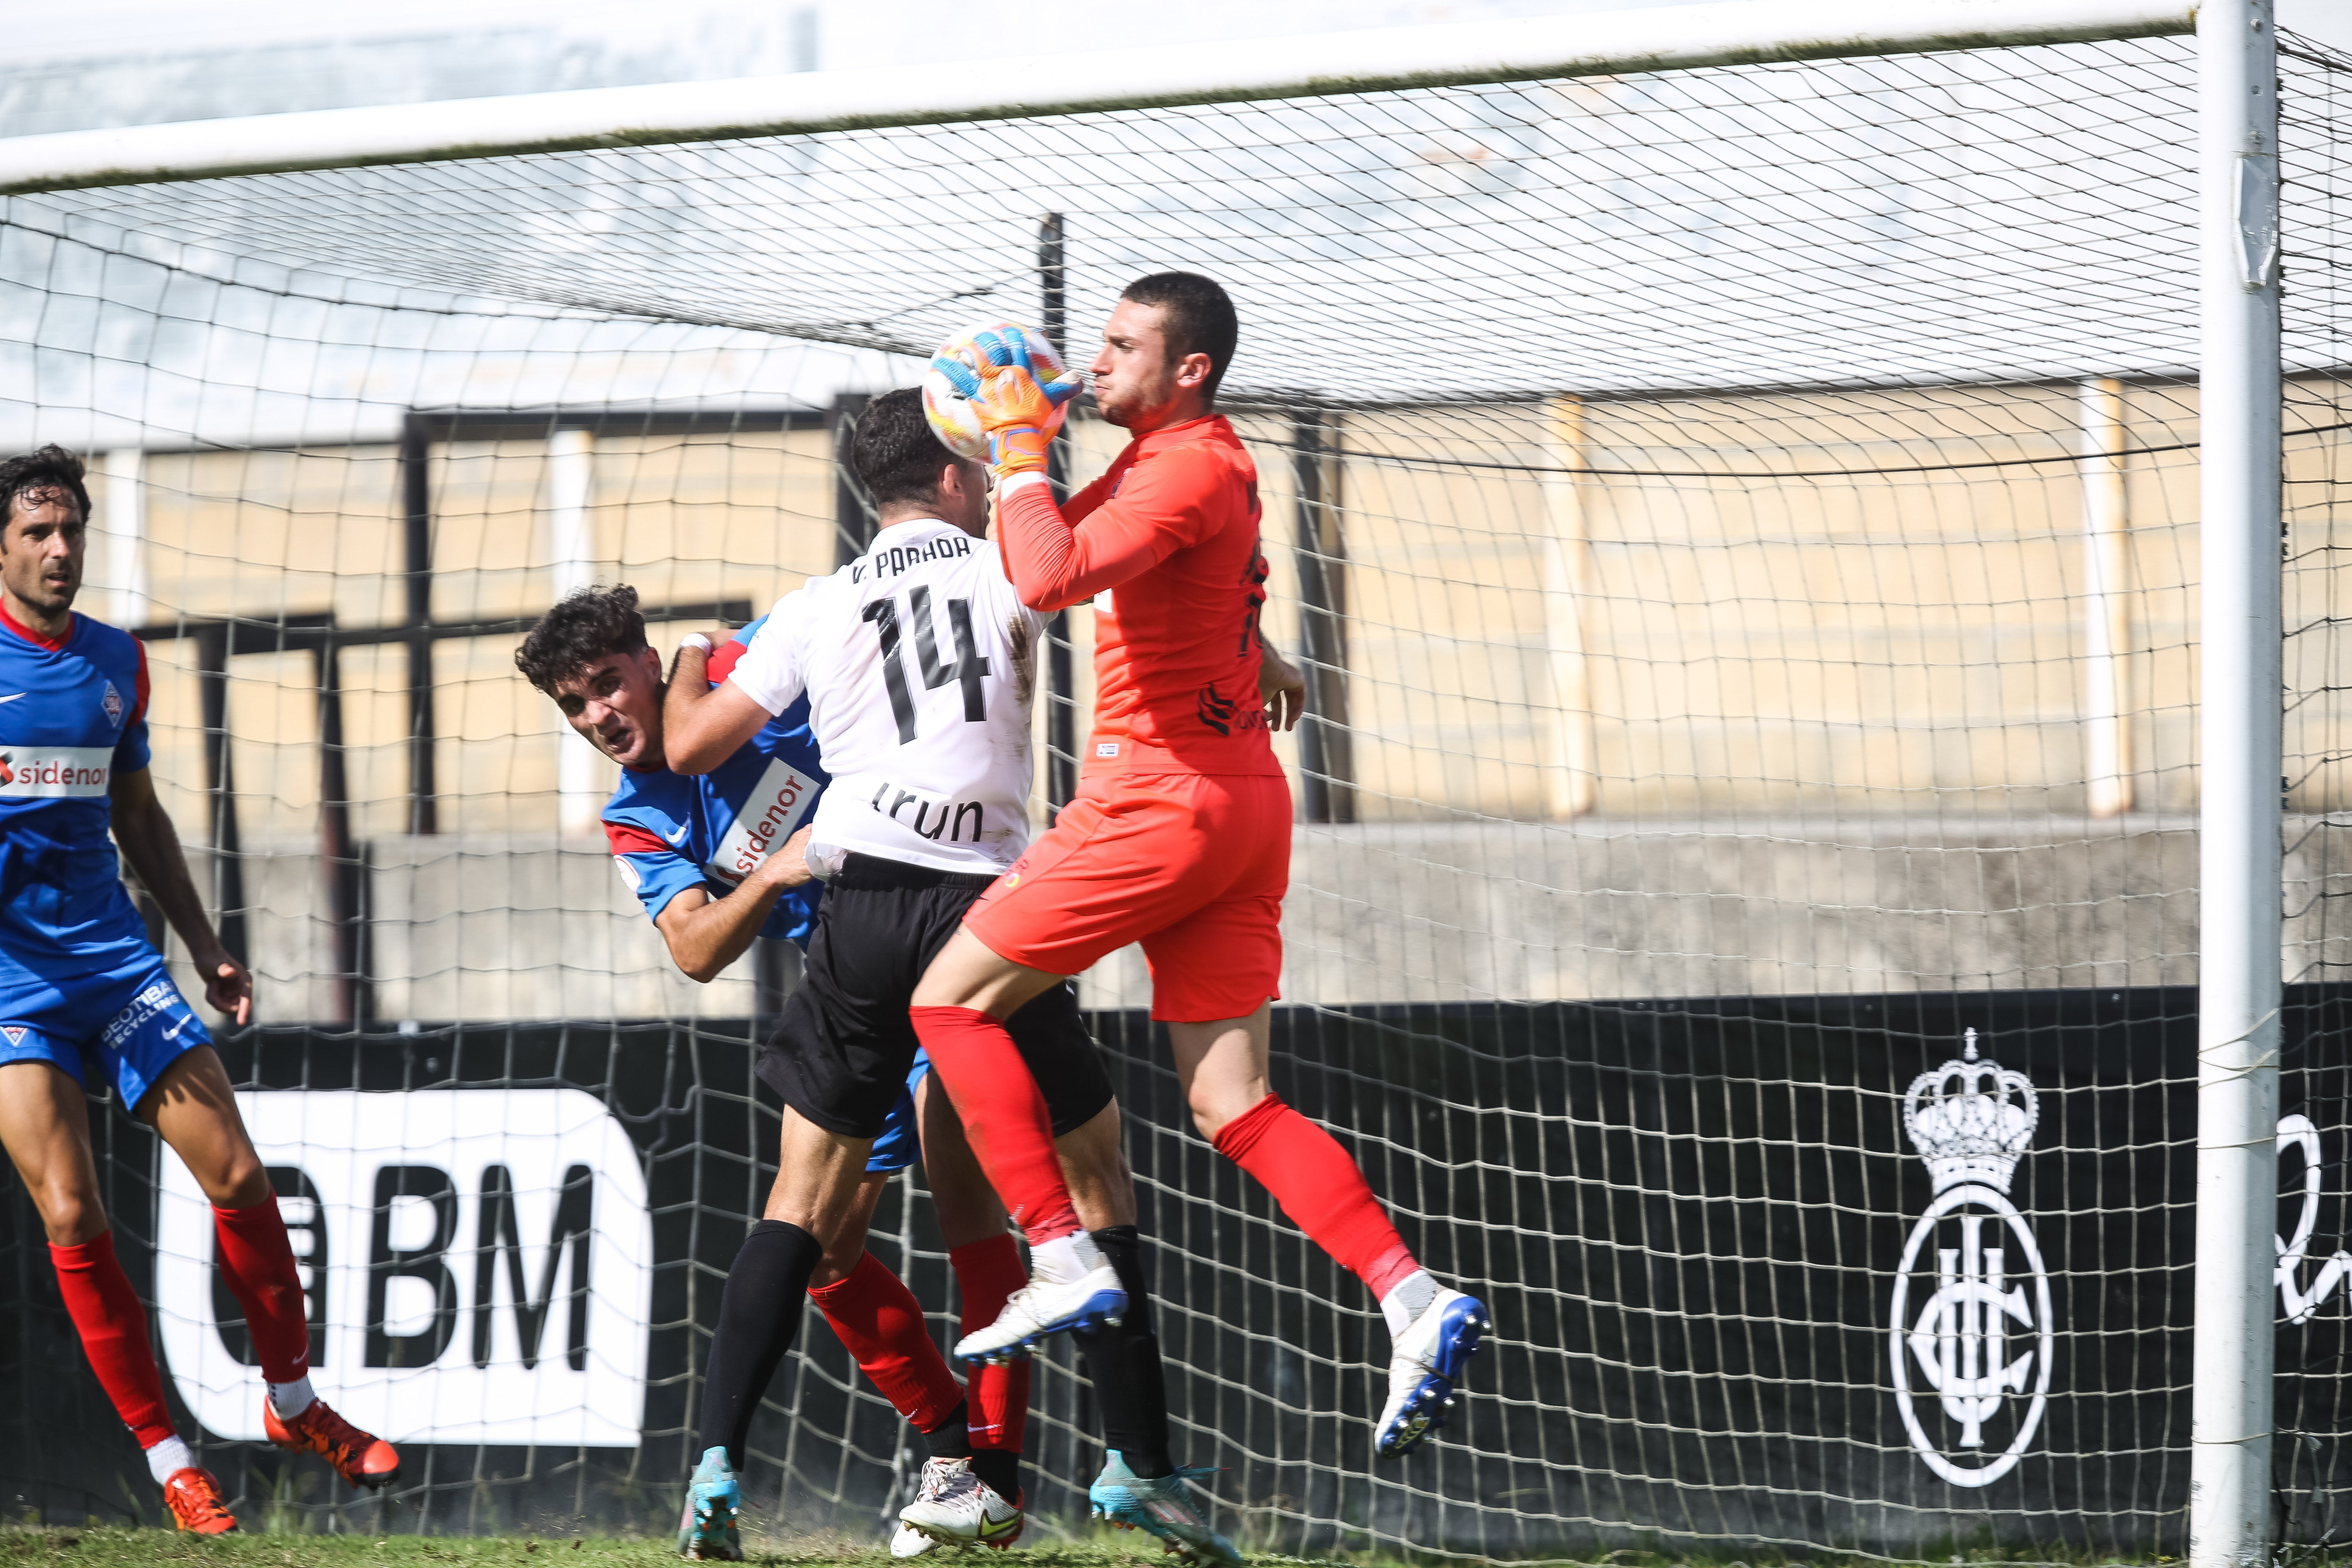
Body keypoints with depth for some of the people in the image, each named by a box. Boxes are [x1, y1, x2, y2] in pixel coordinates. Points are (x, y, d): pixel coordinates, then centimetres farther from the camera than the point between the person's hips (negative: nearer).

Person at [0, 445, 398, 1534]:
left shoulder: (115, 661, 11)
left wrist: (206, 949, 19)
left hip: (111, 951, 5)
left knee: (237, 1176, -2)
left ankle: (294, 1404, 17)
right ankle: (166, 1457, -2)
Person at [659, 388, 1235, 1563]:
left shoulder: (815, 609, 11)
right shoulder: (1002, 569, 5)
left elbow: (691, 747, 11)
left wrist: (688, 670, 34)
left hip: (862, 912, 2)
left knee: (805, 1198, 8)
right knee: (1095, 1175, 9)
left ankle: (717, 1466, -3)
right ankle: (1146, 1469, 5)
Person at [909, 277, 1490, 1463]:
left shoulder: (1193, 468, -14)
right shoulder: (1166, 459, 17)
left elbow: (1052, 577, -28)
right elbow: (1045, 564, 28)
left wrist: (1021, 449, -16)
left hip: (1163, 798, -10)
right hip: (1237, 800, 10)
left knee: (950, 1001, 0)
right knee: (1234, 1107, 3)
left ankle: (1063, 1262, -5)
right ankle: (1415, 1300, -10)